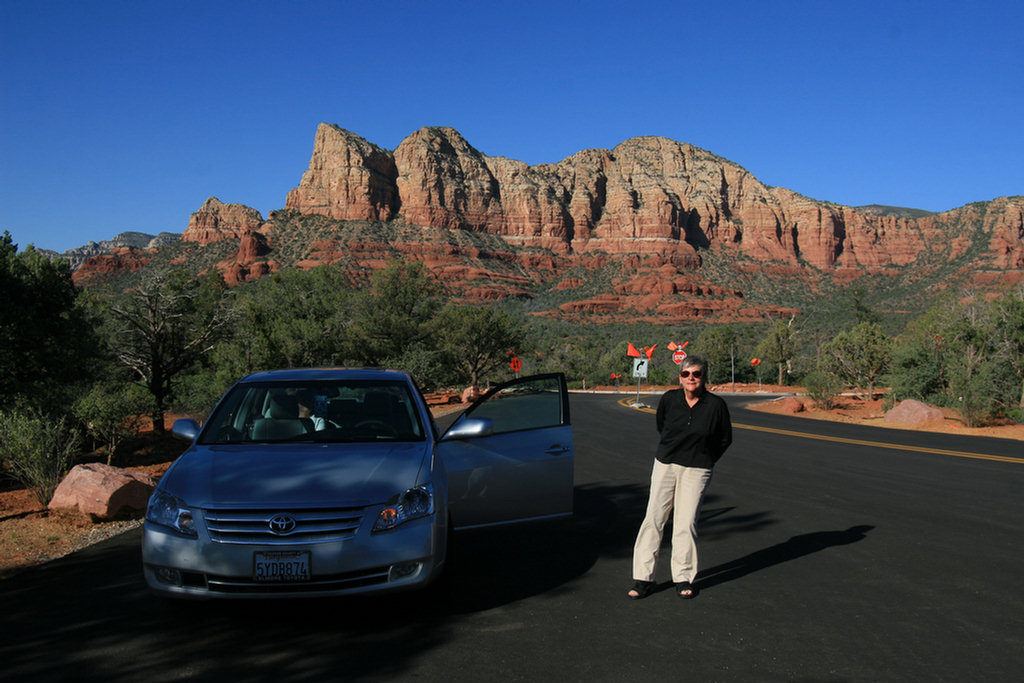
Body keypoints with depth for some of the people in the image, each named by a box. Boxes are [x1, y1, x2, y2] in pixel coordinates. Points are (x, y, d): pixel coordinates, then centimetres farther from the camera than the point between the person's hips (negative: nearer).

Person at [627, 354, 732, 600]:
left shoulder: (715, 405, -10)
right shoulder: (669, 399, -5)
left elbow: (725, 439, 6)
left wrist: (705, 460, 10)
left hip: (696, 470, -2)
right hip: (665, 465, 2)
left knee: (686, 523, -2)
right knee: (653, 519, -1)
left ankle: (684, 578, 14)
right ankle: (643, 578, 5)